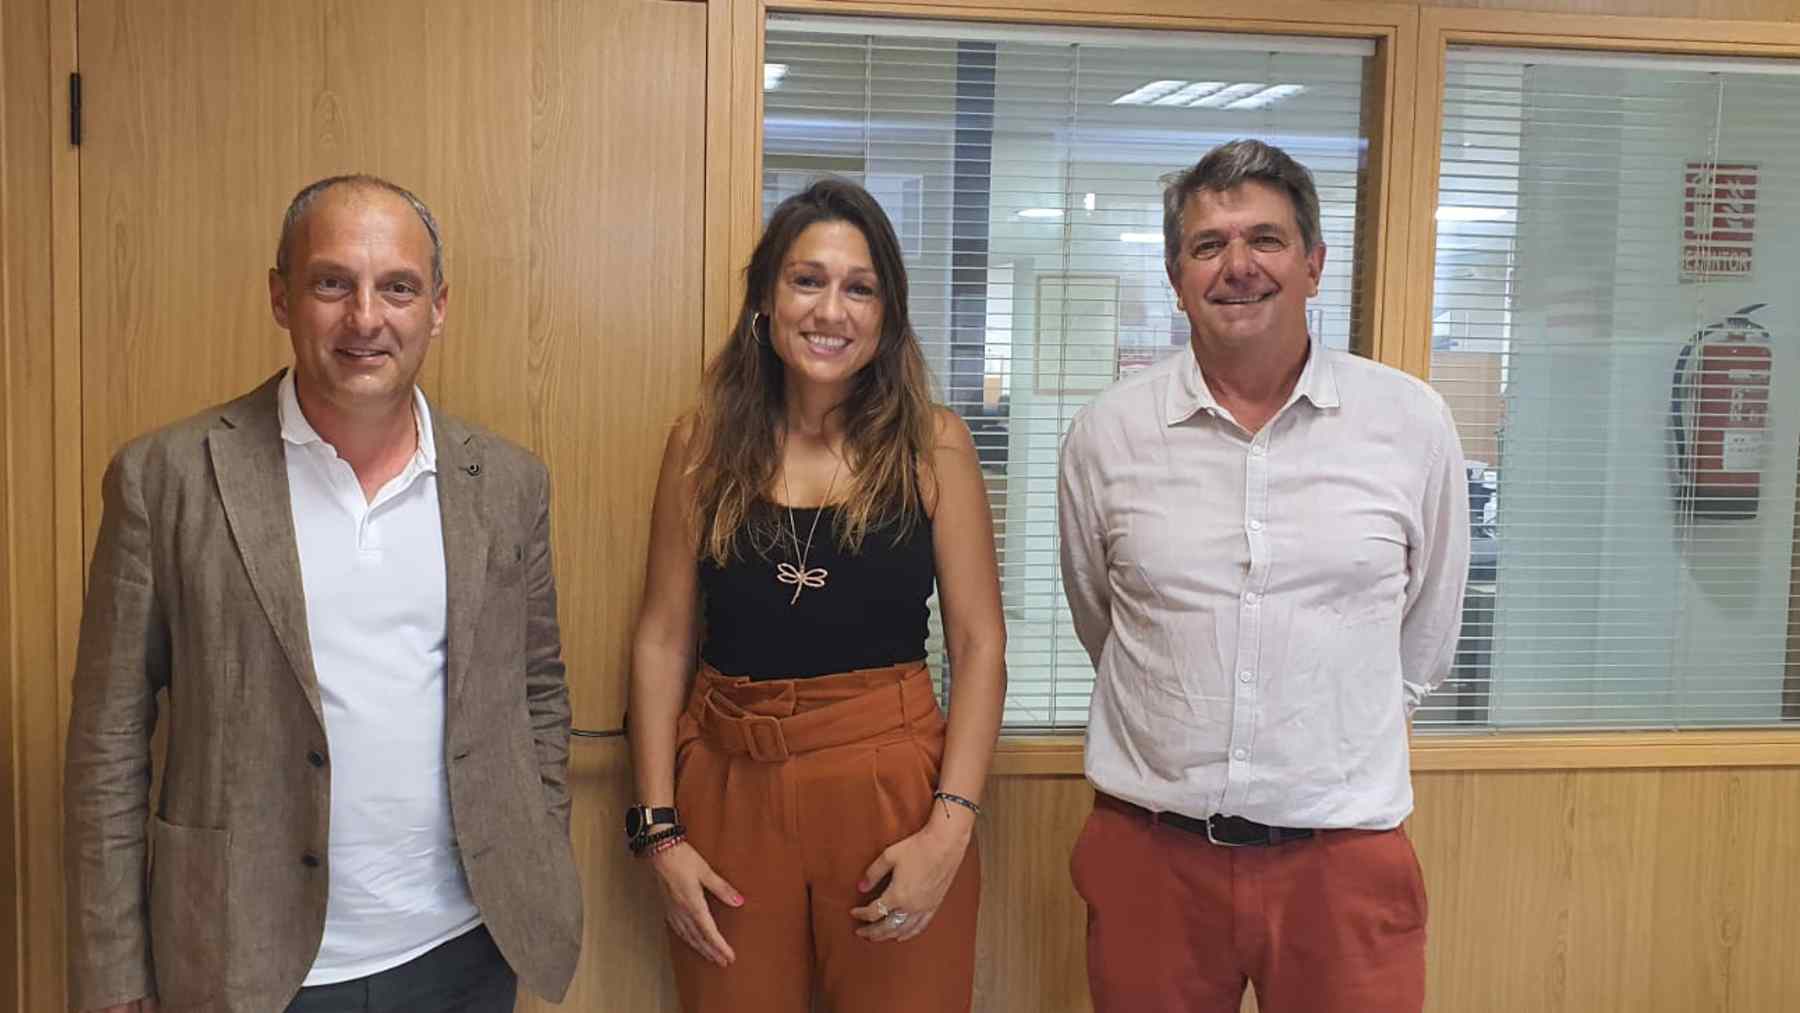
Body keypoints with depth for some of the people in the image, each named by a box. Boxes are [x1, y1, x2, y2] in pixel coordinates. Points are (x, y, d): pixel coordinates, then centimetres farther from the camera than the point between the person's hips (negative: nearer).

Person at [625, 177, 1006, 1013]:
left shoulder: (934, 445, -3)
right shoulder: (703, 444, 0)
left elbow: (978, 644, -3)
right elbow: (662, 639, 2)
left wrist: (950, 825, -11)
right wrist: (659, 829, -3)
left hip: (890, 785, -1)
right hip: (730, 786, 1)